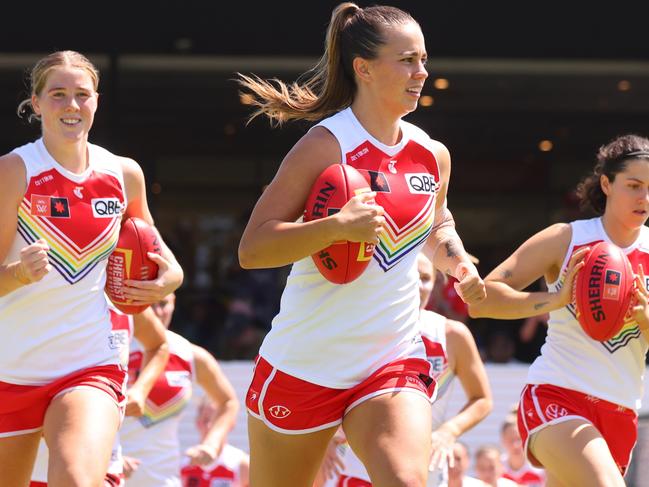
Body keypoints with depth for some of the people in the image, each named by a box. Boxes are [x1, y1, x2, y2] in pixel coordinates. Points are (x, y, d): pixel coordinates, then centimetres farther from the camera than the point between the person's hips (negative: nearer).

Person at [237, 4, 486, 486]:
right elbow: (251, 249, -17)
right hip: (304, 365, -3)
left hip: (395, 360, 3)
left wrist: (459, 263, 5)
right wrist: (337, 226, -30)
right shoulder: (325, 146, -13)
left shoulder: (433, 156, 5)